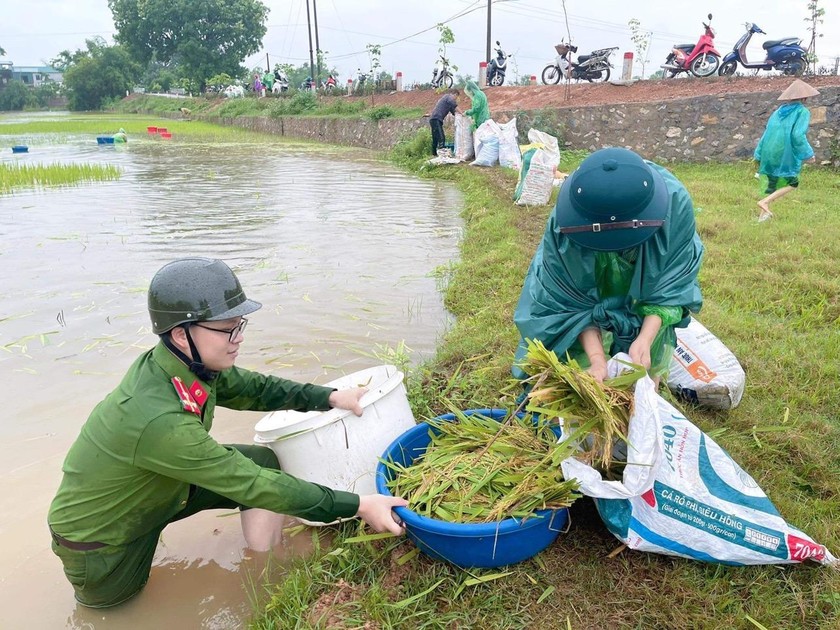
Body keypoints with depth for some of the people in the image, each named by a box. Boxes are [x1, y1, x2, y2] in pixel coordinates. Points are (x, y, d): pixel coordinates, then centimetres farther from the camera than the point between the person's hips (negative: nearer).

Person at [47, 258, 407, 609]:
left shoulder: (189, 364, -15)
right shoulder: (159, 420, -36)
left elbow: (252, 388, 2)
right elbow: (252, 485, -31)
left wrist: (330, 397, -7)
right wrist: (358, 506, -29)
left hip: (151, 491, 6)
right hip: (97, 542, -6)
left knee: (263, 461, -4)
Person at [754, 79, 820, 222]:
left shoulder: (779, 111, 10)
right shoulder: (802, 112, -7)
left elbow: (767, 133, 9)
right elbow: (798, 135, -17)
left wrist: (759, 155, 13)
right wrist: (808, 154, -7)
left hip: (769, 153, 6)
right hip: (786, 155, -6)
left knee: (772, 184, 17)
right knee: (792, 183, 11)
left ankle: (763, 215, 15)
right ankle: (765, 201, -6)